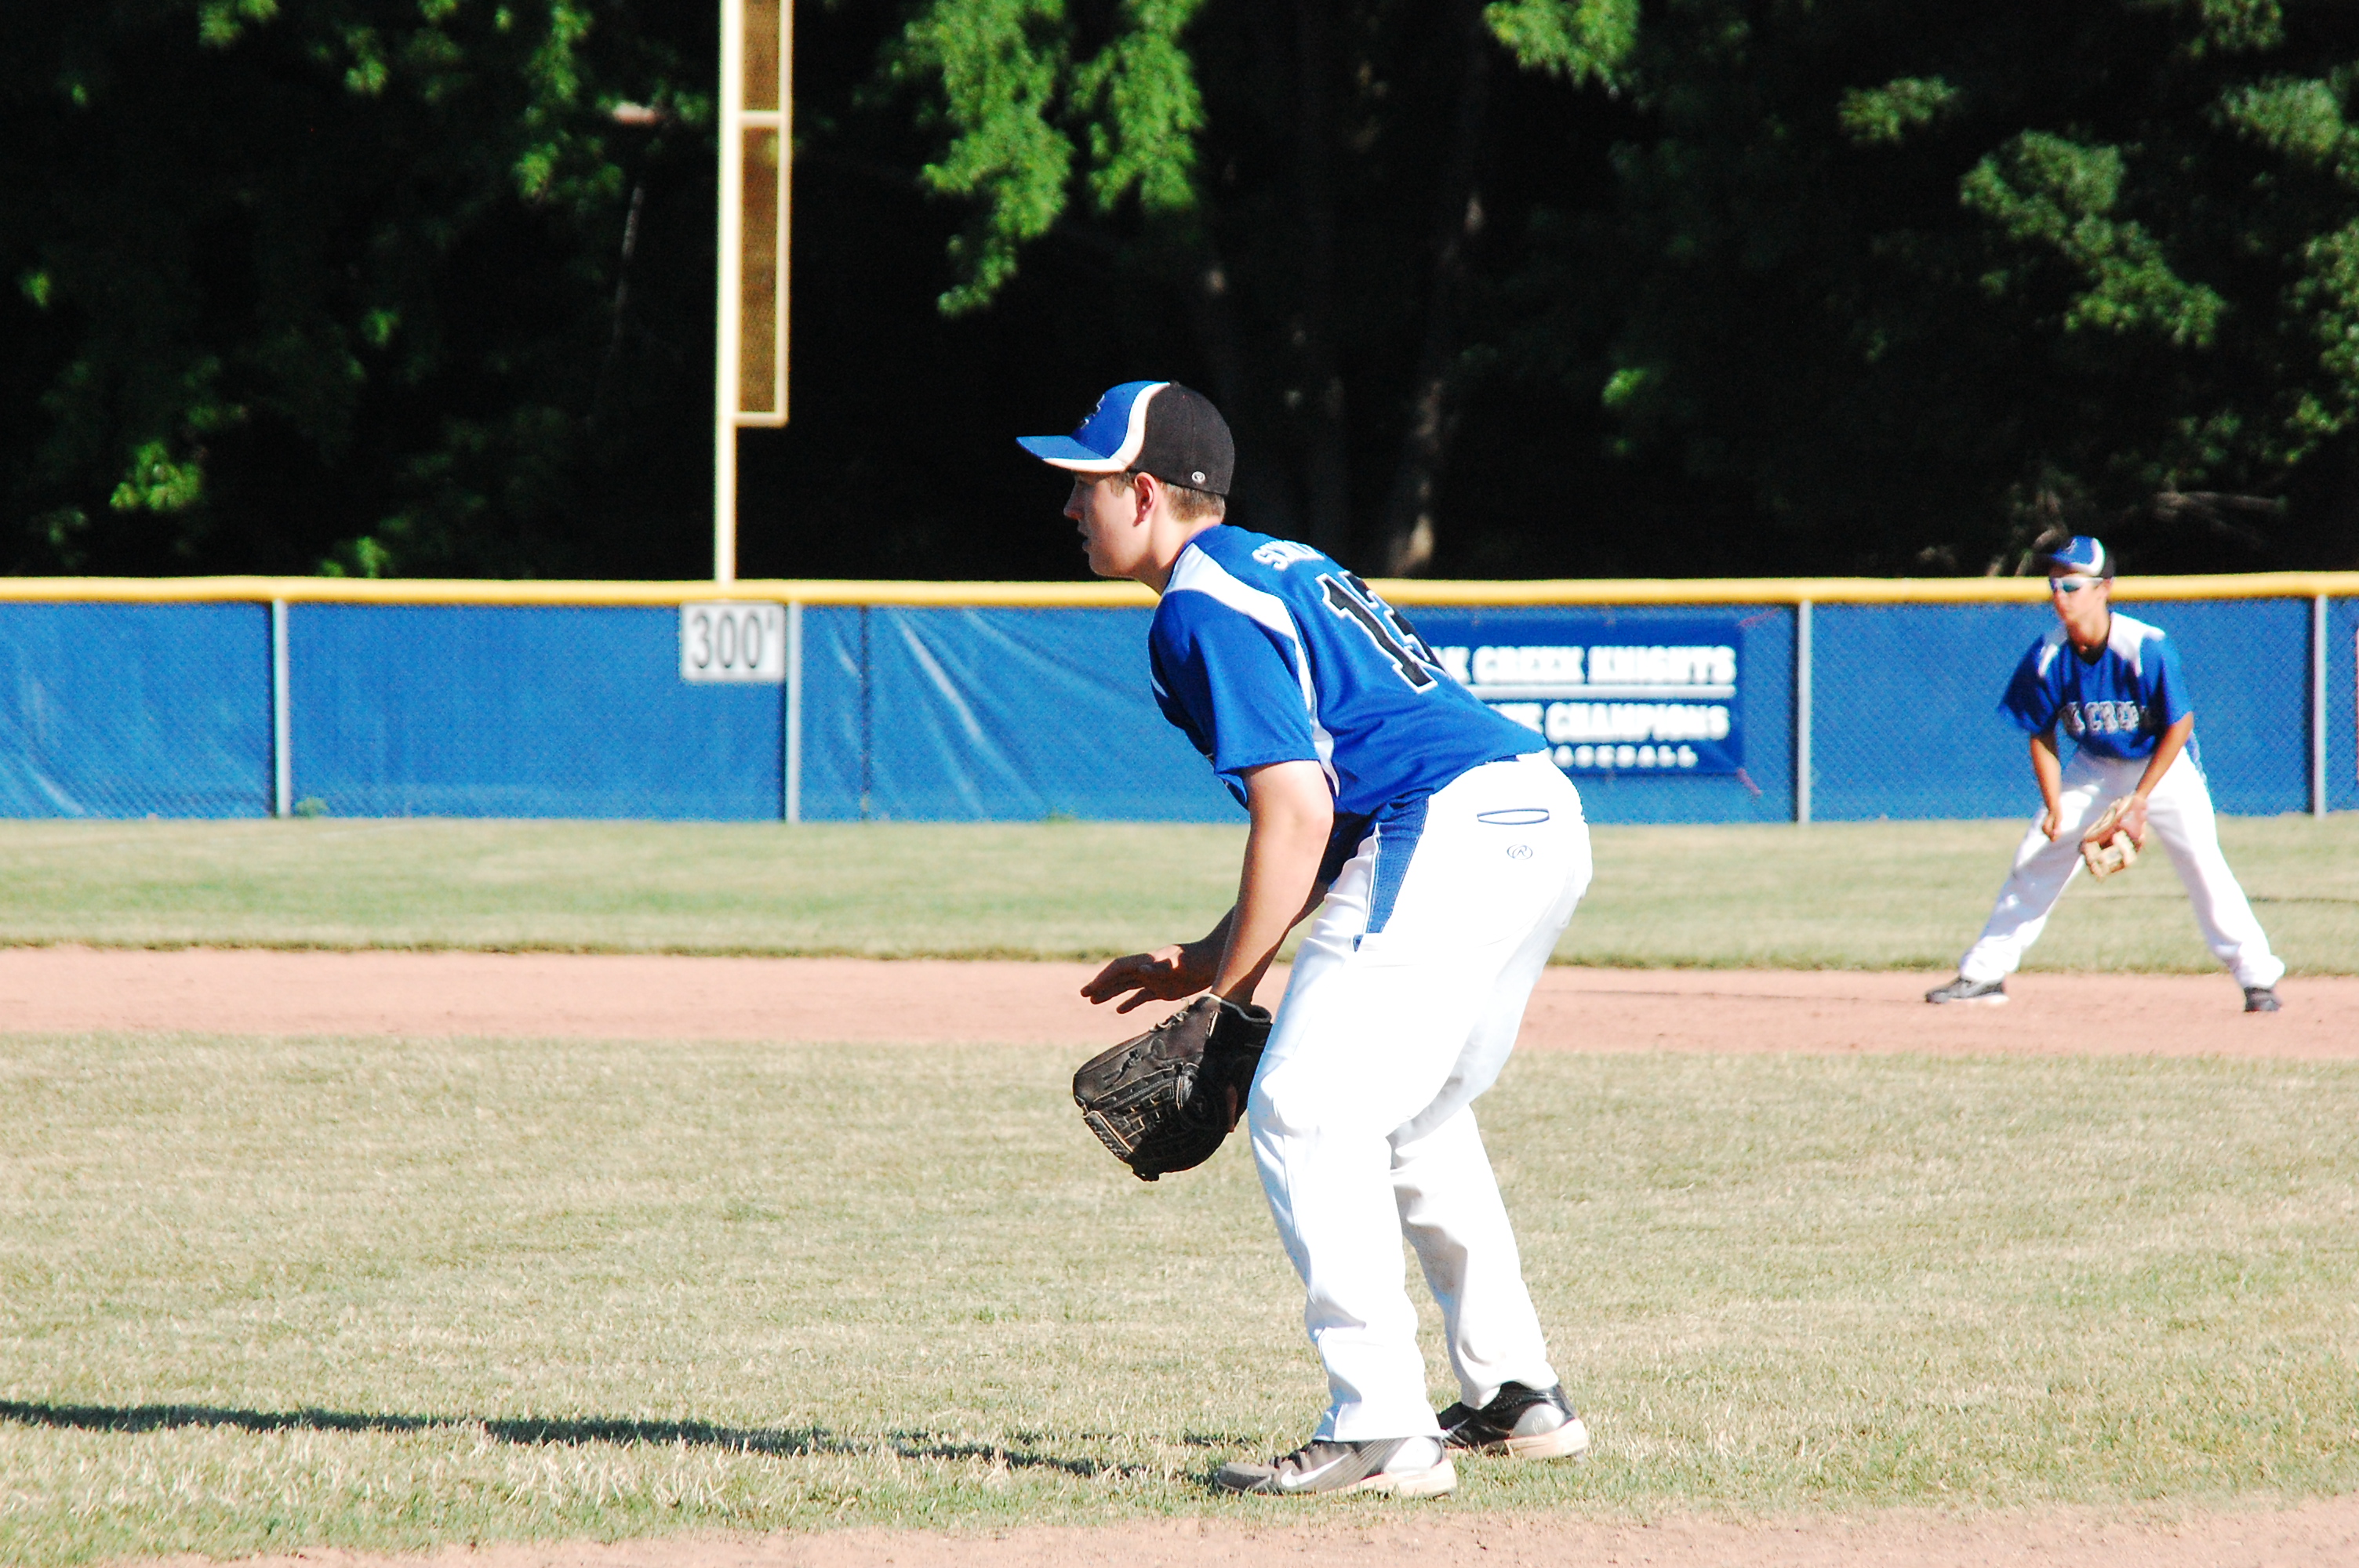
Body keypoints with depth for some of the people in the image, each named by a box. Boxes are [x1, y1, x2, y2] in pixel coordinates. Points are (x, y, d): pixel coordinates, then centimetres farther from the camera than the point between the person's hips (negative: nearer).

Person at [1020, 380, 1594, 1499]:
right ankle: (1516, 1398, 27)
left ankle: (1381, 1433, -14)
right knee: (1410, 1111, 25)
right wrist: (1215, 960, 23)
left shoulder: (1200, 612, -6)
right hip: (1544, 820, 10)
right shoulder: (1280, 567, 25)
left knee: (1306, 1111, -9)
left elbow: (1297, 816, -14)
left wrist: (1227, 978, -4)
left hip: (1449, 842, -10)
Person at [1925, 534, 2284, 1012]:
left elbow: (2179, 725, -20)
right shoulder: (2047, 658, -18)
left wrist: (2140, 799, -23)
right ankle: (1984, 973, 11)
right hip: (2093, 767, 4)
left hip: (2164, 763, -4)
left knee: (2201, 860, -15)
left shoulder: (2146, 649, -29)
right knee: (2037, 858, 1)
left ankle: (2257, 976, -5)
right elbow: (2042, 737, -4)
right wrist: (2054, 807, -15)